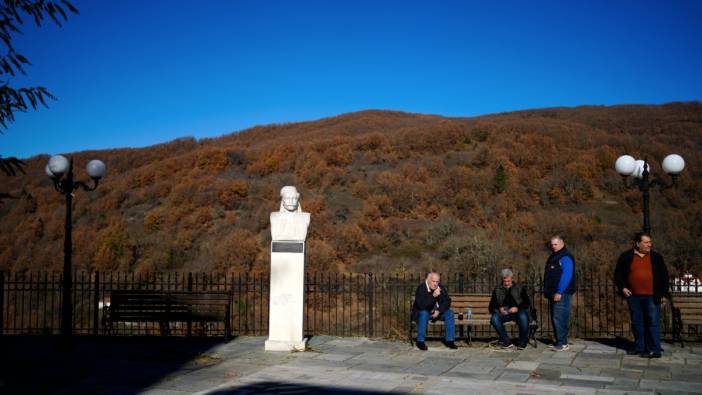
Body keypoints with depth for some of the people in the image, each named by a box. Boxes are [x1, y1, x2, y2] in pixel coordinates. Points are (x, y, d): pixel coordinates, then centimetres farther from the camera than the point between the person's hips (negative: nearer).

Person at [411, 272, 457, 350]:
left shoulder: (441, 288, -5)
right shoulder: (421, 288, -21)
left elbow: (447, 302, -5)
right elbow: (421, 305, -32)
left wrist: (439, 311, -21)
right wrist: (433, 296, -40)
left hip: (437, 312, 5)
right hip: (422, 312, -5)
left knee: (449, 313, -18)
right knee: (424, 314, -36)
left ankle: (449, 340, -10)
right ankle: (420, 341, -26)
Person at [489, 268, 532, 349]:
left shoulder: (520, 288, 12)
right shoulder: (497, 289, 17)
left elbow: (527, 303, 4)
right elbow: (492, 306, 13)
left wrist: (517, 308, -14)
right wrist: (499, 308, -9)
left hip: (518, 311, -2)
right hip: (503, 313, 2)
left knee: (523, 317, -36)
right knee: (494, 318, -30)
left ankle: (523, 342, -17)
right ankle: (507, 342, -24)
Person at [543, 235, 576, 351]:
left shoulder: (565, 257, -10)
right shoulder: (553, 257, 19)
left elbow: (566, 275, -19)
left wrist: (559, 292, -22)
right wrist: (547, 291, 18)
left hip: (561, 294, -10)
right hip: (553, 293, 10)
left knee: (559, 318, -12)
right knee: (555, 318, 11)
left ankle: (562, 343, -10)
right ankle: (560, 342, 17)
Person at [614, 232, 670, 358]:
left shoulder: (656, 257, 5)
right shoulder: (626, 257, 4)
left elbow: (664, 276, 8)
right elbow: (618, 274, 10)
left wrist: (664, 294, 4)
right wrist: (622, 287, -4)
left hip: (651, 297, -2)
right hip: (633, 296, 2)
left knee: (653, 323, -4)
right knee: (637, 323, 9)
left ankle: (654, 350, -1)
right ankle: (639, 347, 20)